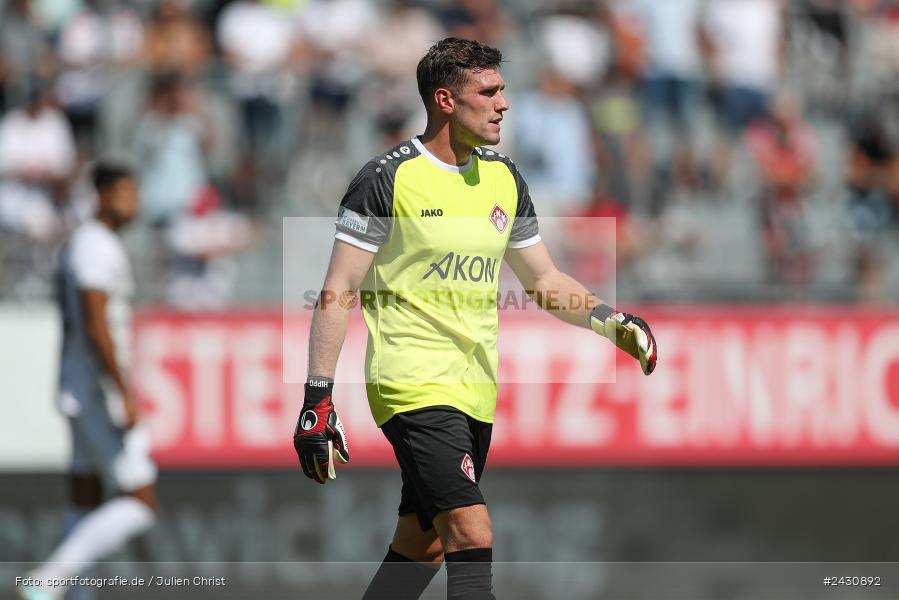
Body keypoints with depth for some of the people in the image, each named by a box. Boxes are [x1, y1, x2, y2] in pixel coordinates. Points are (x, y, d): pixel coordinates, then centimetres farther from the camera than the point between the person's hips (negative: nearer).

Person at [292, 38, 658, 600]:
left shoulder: (504, 179, 11)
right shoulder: (388, 178, -9)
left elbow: (546, 281, 21)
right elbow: (336, 294, -7)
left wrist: (611, 321, 4)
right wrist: (318, 399, -12)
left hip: (476, 394, 7)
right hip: (413, 385, -7)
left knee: (422, 549, 10)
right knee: (472, 534, -20)